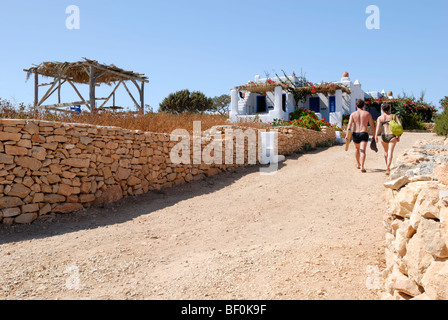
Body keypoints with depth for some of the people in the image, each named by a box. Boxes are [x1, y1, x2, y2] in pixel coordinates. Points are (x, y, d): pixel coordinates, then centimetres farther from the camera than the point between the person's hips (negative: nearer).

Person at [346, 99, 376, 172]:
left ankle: (358, 164, 38)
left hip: (355, 134, 2)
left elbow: (349, 125, -7)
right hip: (364, 134, -2)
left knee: (357, 149, 23)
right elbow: (372, 126, 2)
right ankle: (362, 167, -23)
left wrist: (347, 135, -12)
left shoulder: (353, 114, 4)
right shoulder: (367, 113, 4)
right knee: (363, 151, -9)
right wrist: (374, 136, 10)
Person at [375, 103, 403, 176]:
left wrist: (376, 136, -19)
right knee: (390, 152, -11)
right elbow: (400, 125, -1)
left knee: (386, 151, 24)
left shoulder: (380, 118, 8)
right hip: (392, 136, -2)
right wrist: (399, 136, 4)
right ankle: (388, 168, -30)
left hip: (383, 136, 2)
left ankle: (387, 167, 38)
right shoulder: (394, 116, 9)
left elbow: (378, 126, -10)